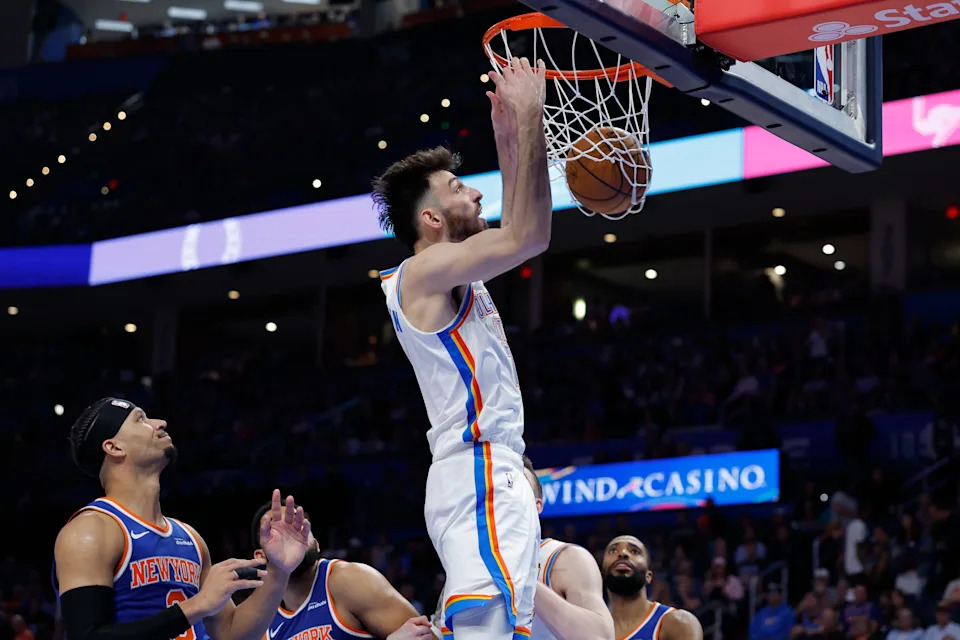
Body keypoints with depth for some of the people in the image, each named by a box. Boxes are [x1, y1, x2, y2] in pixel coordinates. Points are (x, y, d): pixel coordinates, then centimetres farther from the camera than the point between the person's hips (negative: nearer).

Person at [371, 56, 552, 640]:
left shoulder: (448, 276, 21)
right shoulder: (425, 270, -8)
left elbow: (515, 229, 34)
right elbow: (529, 236, -20)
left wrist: (508, 134, 26)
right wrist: (530, 120, -12)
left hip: (495, 478, 11)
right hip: (480, 480, -11)